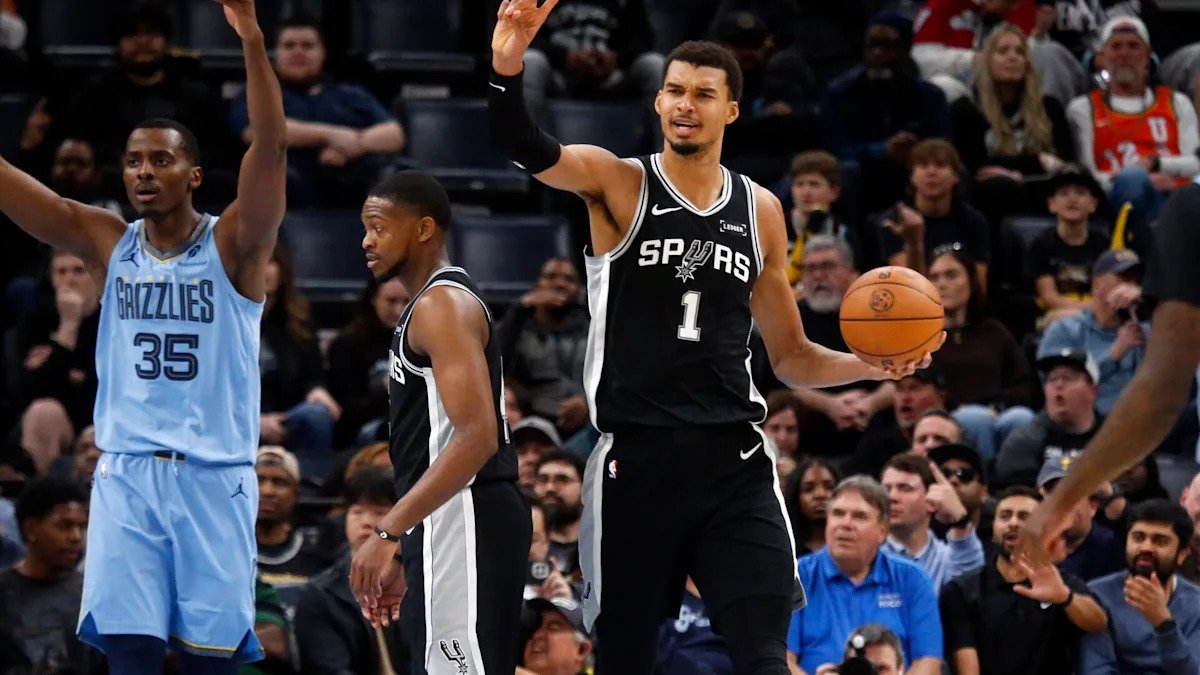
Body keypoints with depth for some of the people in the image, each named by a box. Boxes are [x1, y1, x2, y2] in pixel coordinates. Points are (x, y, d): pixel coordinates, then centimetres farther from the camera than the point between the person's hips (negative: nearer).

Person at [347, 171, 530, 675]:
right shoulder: (426, 306, 20)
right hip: (442, 525, 11)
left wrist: (389, 533, -27)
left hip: (462, 520, -11)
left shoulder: (444, 305, -12)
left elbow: (476, 437, -23)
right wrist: (404, 557, 24)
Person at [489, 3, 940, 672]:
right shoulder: (618, 184, 0)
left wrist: (870, 365, -1)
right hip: (637, 457, -2)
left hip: (734, 457, 2)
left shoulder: (760, 210, 11)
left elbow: (792, 357, 19)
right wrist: (508, 67, -42)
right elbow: (526, 147, -22)